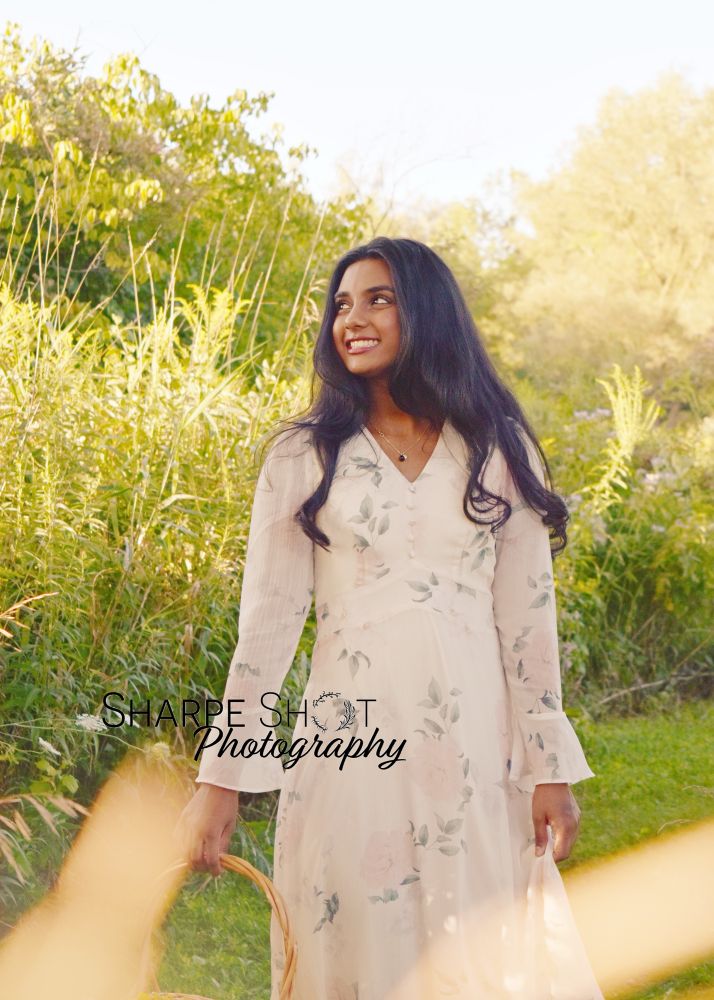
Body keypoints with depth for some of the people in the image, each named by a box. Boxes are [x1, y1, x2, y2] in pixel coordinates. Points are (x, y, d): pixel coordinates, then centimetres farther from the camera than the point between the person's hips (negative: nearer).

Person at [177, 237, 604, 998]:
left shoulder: (499, 449, 6)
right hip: (350, 741, -1)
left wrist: (551, 767, 2)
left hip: (475, 738, 1)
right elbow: (266, 621, 0)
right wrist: (220, 778, -5)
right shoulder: (304, 455, 3)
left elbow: (528, 613, 5)